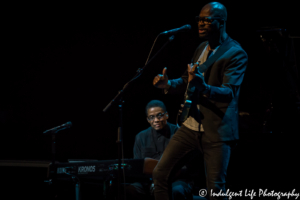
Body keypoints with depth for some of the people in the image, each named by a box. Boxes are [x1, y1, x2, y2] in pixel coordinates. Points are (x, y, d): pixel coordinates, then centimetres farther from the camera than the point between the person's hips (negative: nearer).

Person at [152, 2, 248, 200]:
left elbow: (230, 93, -24)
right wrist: (169, 84, -1)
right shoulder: (201, 48, 11)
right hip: (191, 126, 7)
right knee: (160, 174, 5)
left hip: (217, 131, -7)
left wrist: (203, 87, -43)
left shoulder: (236, 54, -12)